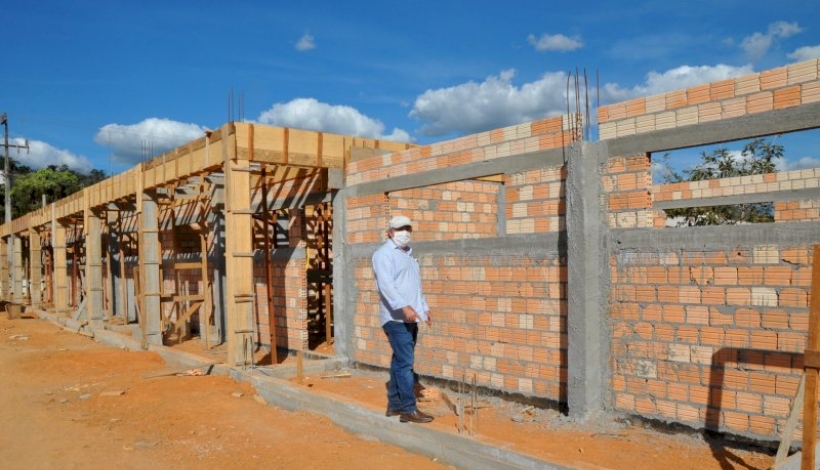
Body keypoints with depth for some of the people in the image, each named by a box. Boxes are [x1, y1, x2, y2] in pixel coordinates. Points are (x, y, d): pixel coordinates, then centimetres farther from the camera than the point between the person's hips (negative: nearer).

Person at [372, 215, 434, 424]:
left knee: (400, 361, 12)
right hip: (396, 318, -9)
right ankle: (409, 409, -5)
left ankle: (394, 405, 20)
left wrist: (425, 307, 21)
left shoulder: (408, 254, 20)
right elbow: (386, 285, -22)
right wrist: (404, 307, -31)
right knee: (405, 363, -10)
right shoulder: (384, 253, -8)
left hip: (410, 318, 9)